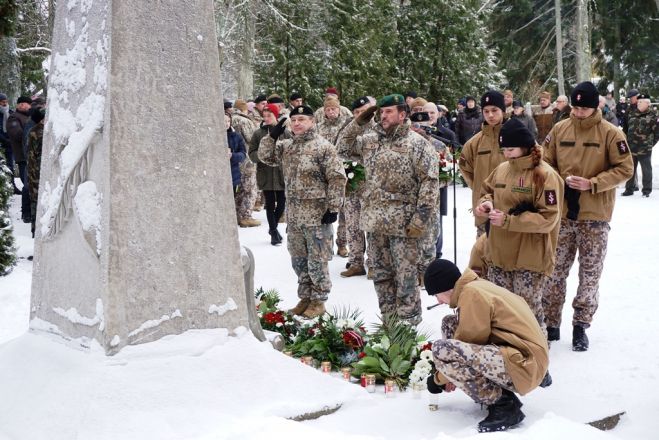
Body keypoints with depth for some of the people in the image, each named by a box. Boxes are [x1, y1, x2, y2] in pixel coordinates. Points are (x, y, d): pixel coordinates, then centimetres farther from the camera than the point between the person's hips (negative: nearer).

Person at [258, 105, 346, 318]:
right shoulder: (286, 146, 10)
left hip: (317, 213, -7)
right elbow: (265, 156, 15)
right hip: (294, 213, 7)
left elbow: (337, 179, -13)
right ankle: (305, 298, 28)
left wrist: (333, 208, -16)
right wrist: (272, 136, 0)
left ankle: (318, 301, 14)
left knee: (317, 259, 2)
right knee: (298, 259, 15)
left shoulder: (324, 147, -11)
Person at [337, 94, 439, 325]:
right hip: (374, 220, 6)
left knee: (405, 274, 0)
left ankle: (408, 321, 10)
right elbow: (343, 148, 21)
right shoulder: (370, 140, 12)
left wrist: (420, 219, -16)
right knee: (381, 272, 14)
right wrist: (359, 122, 7)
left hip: (402, 223, -6)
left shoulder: (417, 144, -6)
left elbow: (430, 182, -11)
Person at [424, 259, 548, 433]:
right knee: (450, 324, 16)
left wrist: (439, 379, 3)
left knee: (442, 349, -23)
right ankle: (497, 393, 11)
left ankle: (504, 405, -10)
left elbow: (469, 343, -12)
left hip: (523, 365, -10)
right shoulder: (477, 287, 14)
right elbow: (470, 340, 23)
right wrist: (452, 376, 19)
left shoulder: (472, 293, -15)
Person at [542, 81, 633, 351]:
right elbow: (545, 164, 8)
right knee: (555, 271, 7)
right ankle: (550, 324, 19)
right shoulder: (559, 130, 2)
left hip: (595, 216, -2)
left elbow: (625, 169, -6)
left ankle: (580, 326, 19)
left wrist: (592, 184, -17)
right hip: (561, 213, 2)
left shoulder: (611, 133, -6)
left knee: (590, 274, 6)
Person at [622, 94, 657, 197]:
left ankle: (647, 190, 14)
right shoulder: (632, 114, 9)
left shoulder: (652, 116, -9)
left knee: (646, 170, 5)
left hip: (644, 149, -6)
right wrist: (628, 141, 13)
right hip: (631, 148, 6)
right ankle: (630, 188, 22)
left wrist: (651, 142, -3)